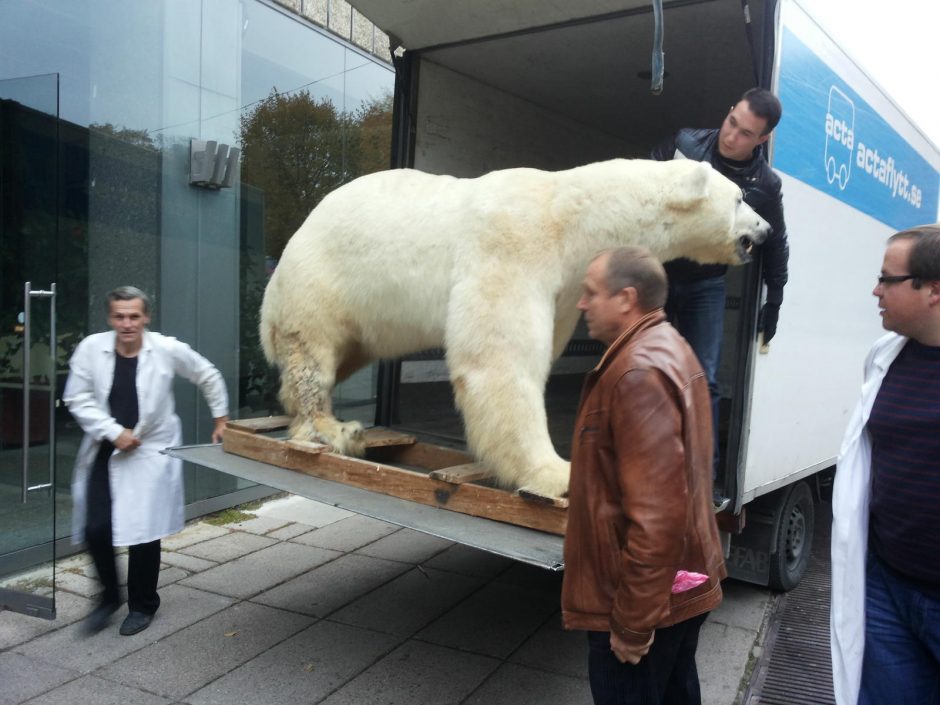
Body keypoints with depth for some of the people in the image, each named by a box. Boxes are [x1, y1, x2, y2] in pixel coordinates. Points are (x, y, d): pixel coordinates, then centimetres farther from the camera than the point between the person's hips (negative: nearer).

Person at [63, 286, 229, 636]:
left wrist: (221, 419, 10)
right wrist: (114, 431, -12)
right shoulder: (91, 347, -8)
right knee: (95, 529, -1)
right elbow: (77, 398, -2)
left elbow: (209, 377, 4)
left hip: (150, 452, -2)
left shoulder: (168, 349, -11)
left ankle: (142, 605, 24)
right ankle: (109, 596, 27)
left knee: (144, 532, 0)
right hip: (104, 450, 2)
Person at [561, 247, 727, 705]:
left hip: (643, 603, -10)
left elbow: (657, 514, -29)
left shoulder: (638, 372, -25)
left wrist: (632, 622, -21)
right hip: (681, 587, 10)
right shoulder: (671, 351, 8)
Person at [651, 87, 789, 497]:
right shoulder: (684, 144, -9)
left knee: (703, 380, -5)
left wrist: (773, 303, 7)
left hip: (705, 286, 0)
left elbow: (775, 246, 6)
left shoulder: (765, 185, -7)